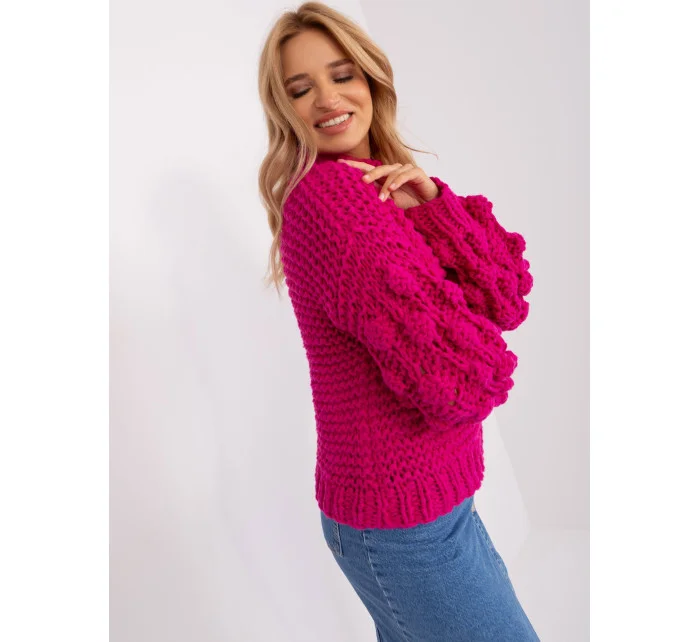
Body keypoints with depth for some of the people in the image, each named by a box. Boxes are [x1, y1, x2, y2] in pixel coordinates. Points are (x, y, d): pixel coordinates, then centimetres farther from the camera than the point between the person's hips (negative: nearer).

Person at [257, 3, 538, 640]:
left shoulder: (388, 188, 6)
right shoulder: (329, 195, -22)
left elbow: (507, 302, -3)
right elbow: (461, 379, -27)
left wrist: (434, 203, -15)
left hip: (423, 492, 8)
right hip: (405, 524, -8)